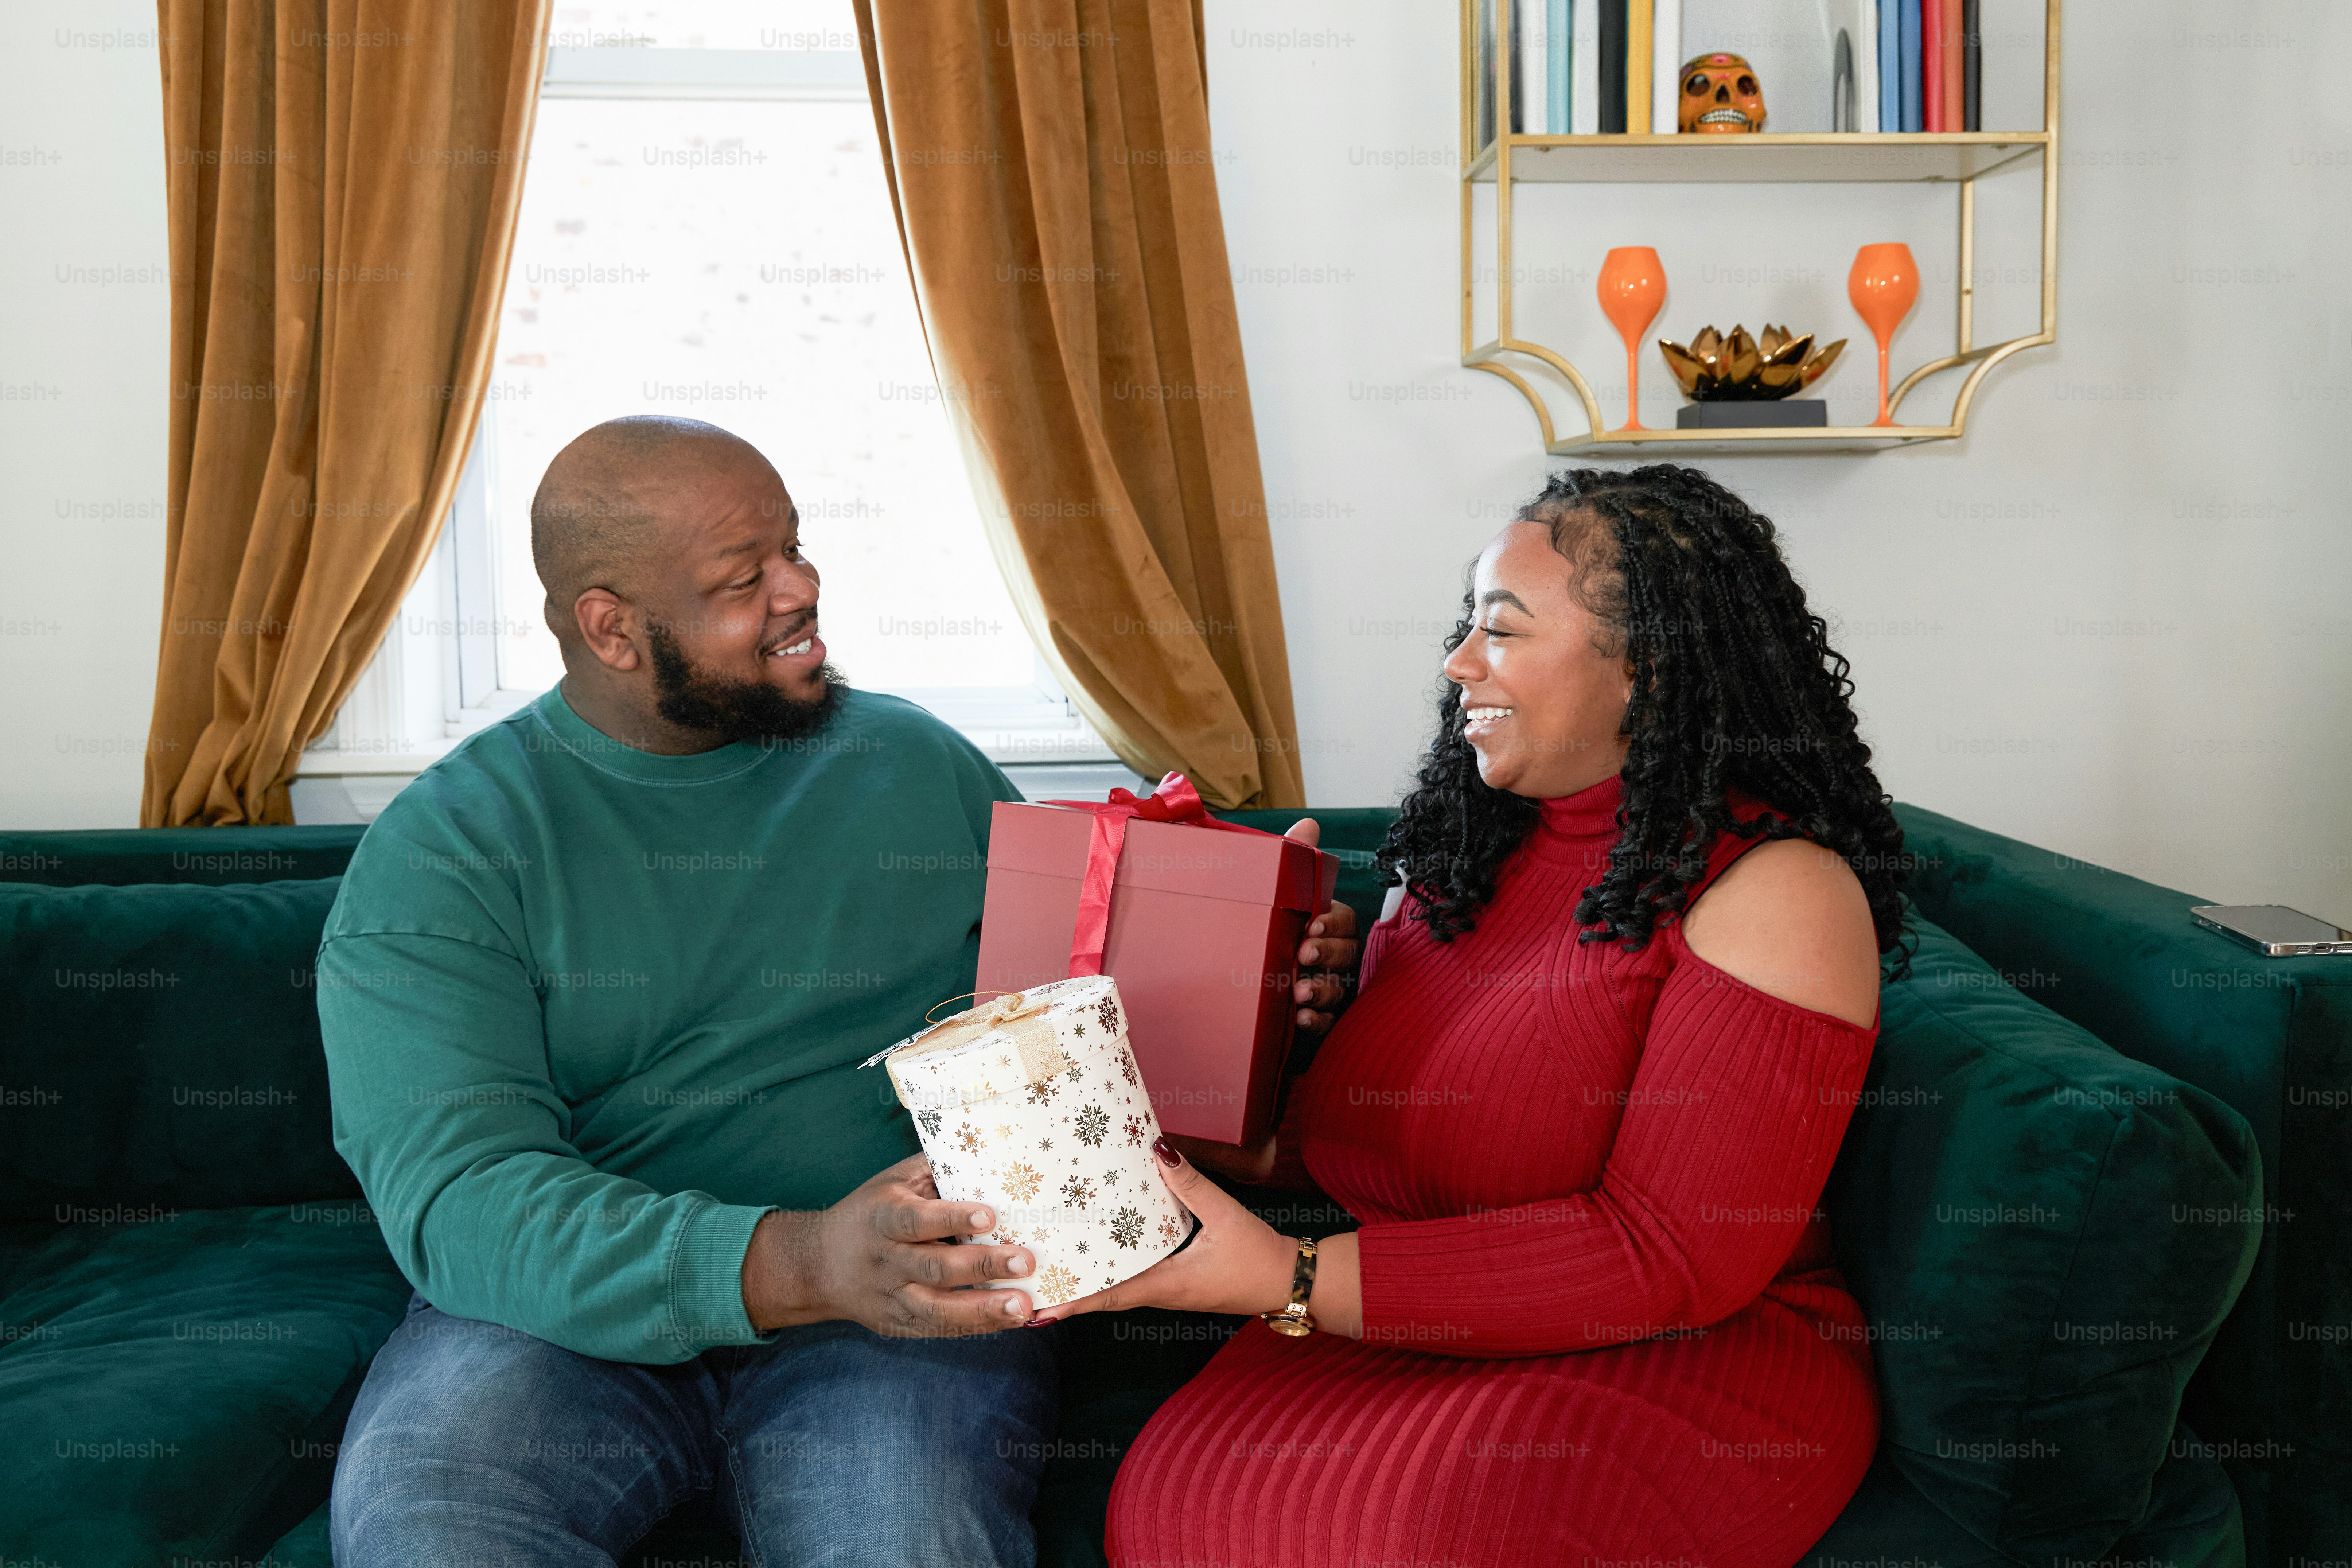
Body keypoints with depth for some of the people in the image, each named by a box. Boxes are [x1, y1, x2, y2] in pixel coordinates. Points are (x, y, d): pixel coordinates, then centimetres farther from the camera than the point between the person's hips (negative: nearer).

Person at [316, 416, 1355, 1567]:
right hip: (570, 1317, 0)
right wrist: (796, 1263, -28)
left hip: (904, 1307, 1)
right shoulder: (442, 850, 0)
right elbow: (460, 1203, -13)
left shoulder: (921, 768, 12)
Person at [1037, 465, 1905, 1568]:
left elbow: (1670, 1254, -18)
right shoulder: (1459, 858, 11)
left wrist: (1291, 1281, -21)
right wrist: (1188, 1144, -1)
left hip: (1689, 1360, -4)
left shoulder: (1775, 888, -11)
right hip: (1410, 1346, 5)